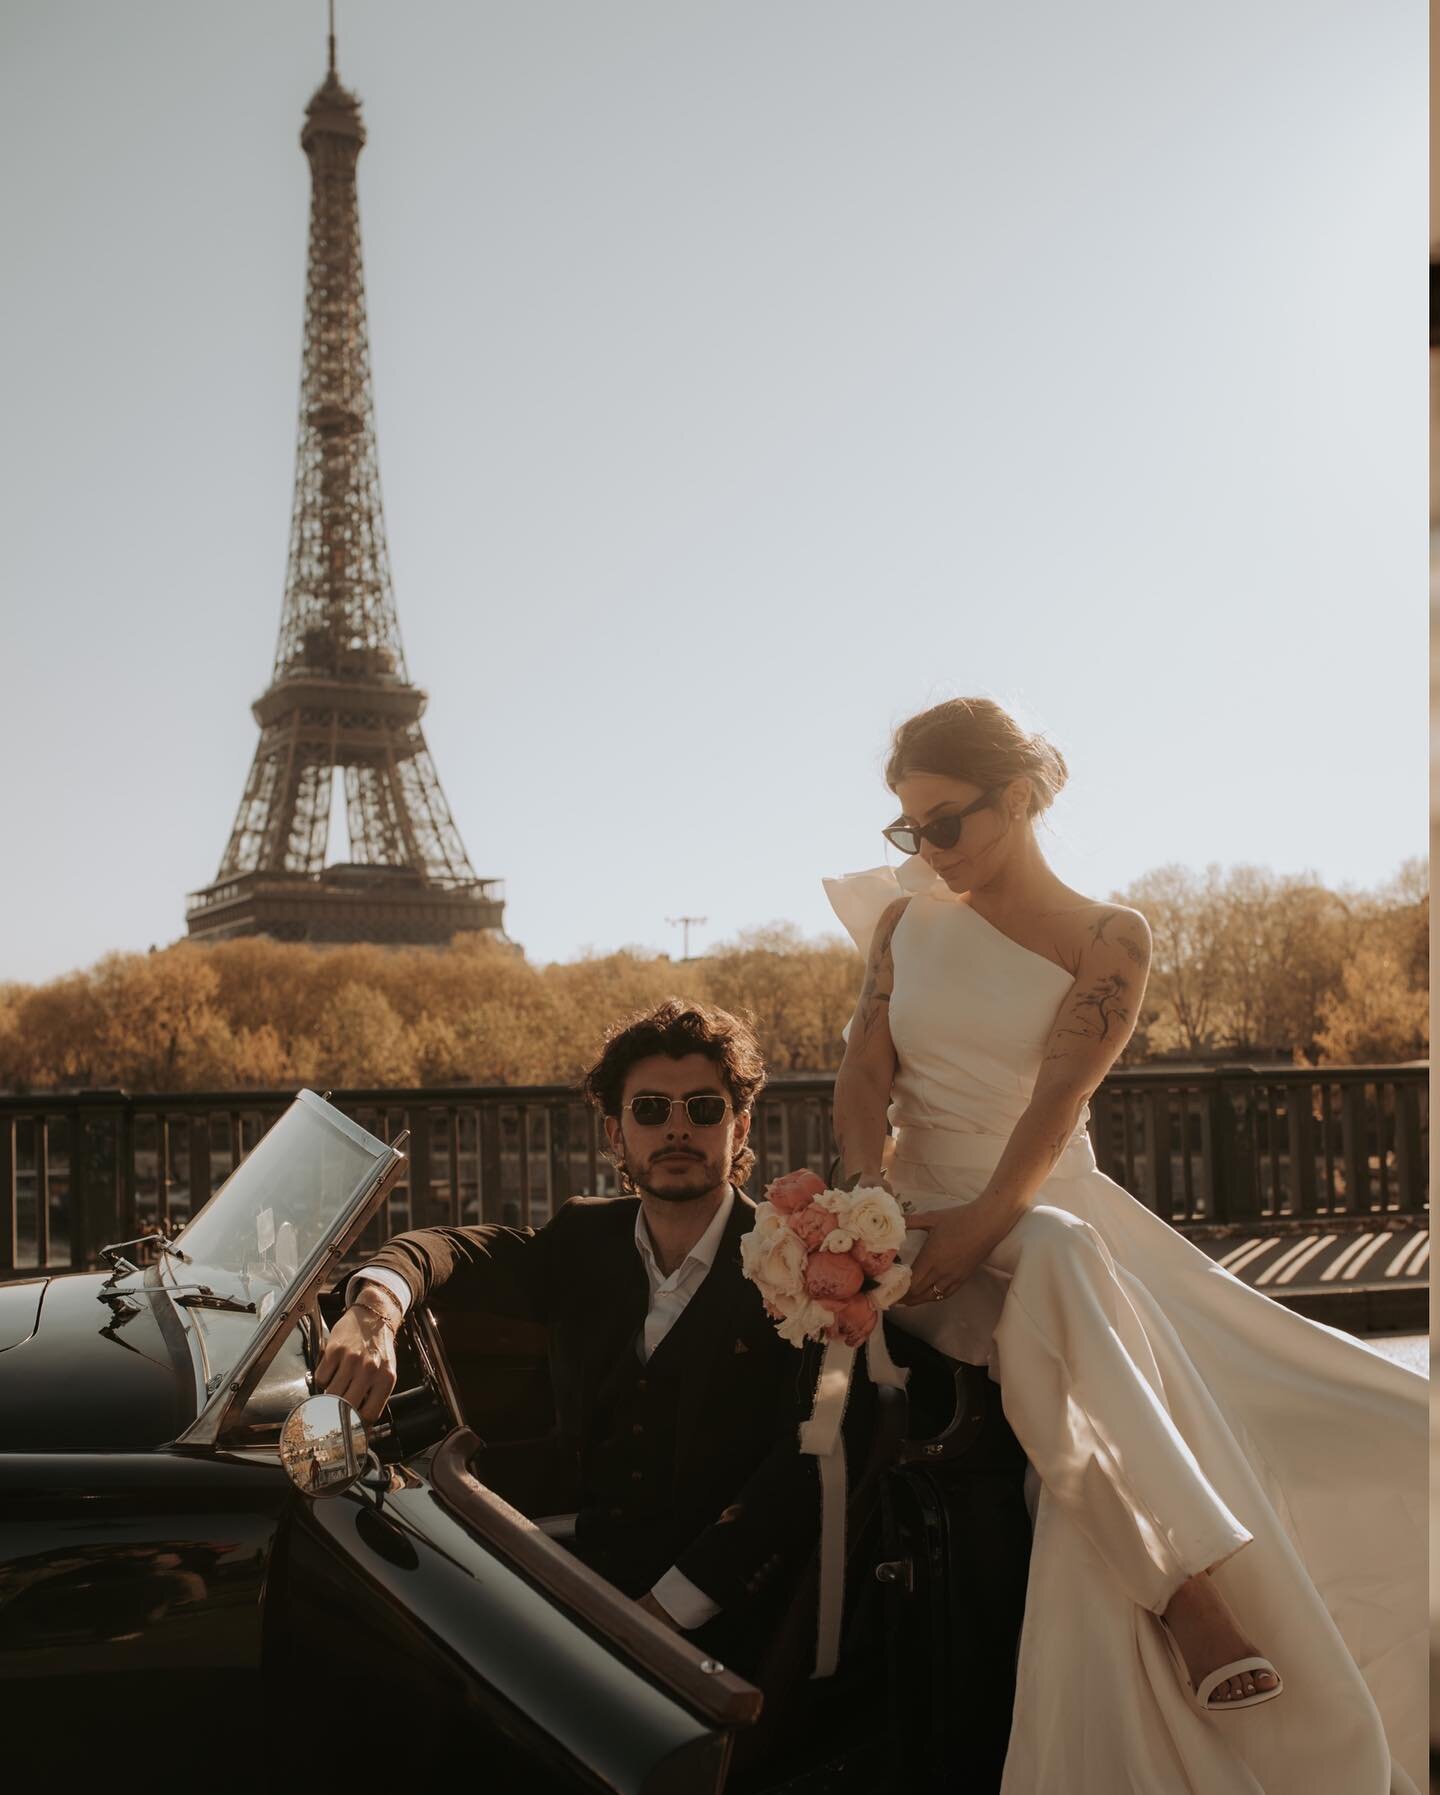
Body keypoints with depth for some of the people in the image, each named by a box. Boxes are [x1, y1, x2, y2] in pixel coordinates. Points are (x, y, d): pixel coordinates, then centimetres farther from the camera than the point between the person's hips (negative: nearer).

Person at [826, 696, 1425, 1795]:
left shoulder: (1108, 939, 1)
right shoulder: (905, 922, 10)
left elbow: (1056, 1099, -13)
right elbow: (865, 1079, -1)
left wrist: (982, 1223, -27)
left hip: (1060, 1215, 1)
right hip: (930, 1228, -1)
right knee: (1060, 1267, -37)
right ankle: (1185, 1590, -36)